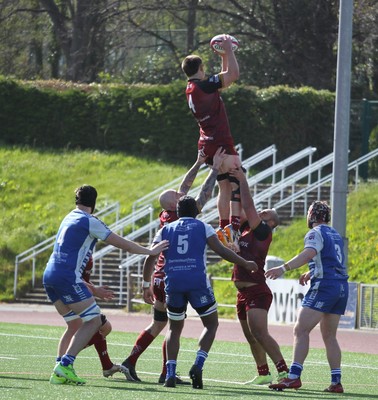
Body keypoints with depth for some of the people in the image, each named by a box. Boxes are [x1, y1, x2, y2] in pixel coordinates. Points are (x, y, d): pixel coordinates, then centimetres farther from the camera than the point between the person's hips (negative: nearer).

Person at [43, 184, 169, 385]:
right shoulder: (89, 221, -5)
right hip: (67, 277, -9)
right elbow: (123, 244, -2)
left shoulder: (69, 218, 21)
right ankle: (65, 364, -15)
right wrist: (150, 251, 11)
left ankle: (60, 371, 7)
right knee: (93, 321, -4)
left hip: (50, 276, 9)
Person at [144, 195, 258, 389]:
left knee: (174, 328, 19)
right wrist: (245, 264, 9)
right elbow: (220, 250, 1)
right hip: (197, 282, -2)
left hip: (173, 283, 2)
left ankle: (170, 374, 4)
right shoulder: (203, 227, 10)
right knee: (211, 324, 14)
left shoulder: (166, 230, 17)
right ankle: (198, 365, -6)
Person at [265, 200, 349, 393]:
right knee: (329, 336, 15)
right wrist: (310, 273, 46)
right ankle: (336, 382, 10)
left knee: (301, 330, -12)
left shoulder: (316, 233, -5)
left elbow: (309, 253, -25)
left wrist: (284, 268, -33)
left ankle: (294, 377, -23)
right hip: (341, 287, 8)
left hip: (324, 287, -8)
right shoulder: (335, 235, 21)